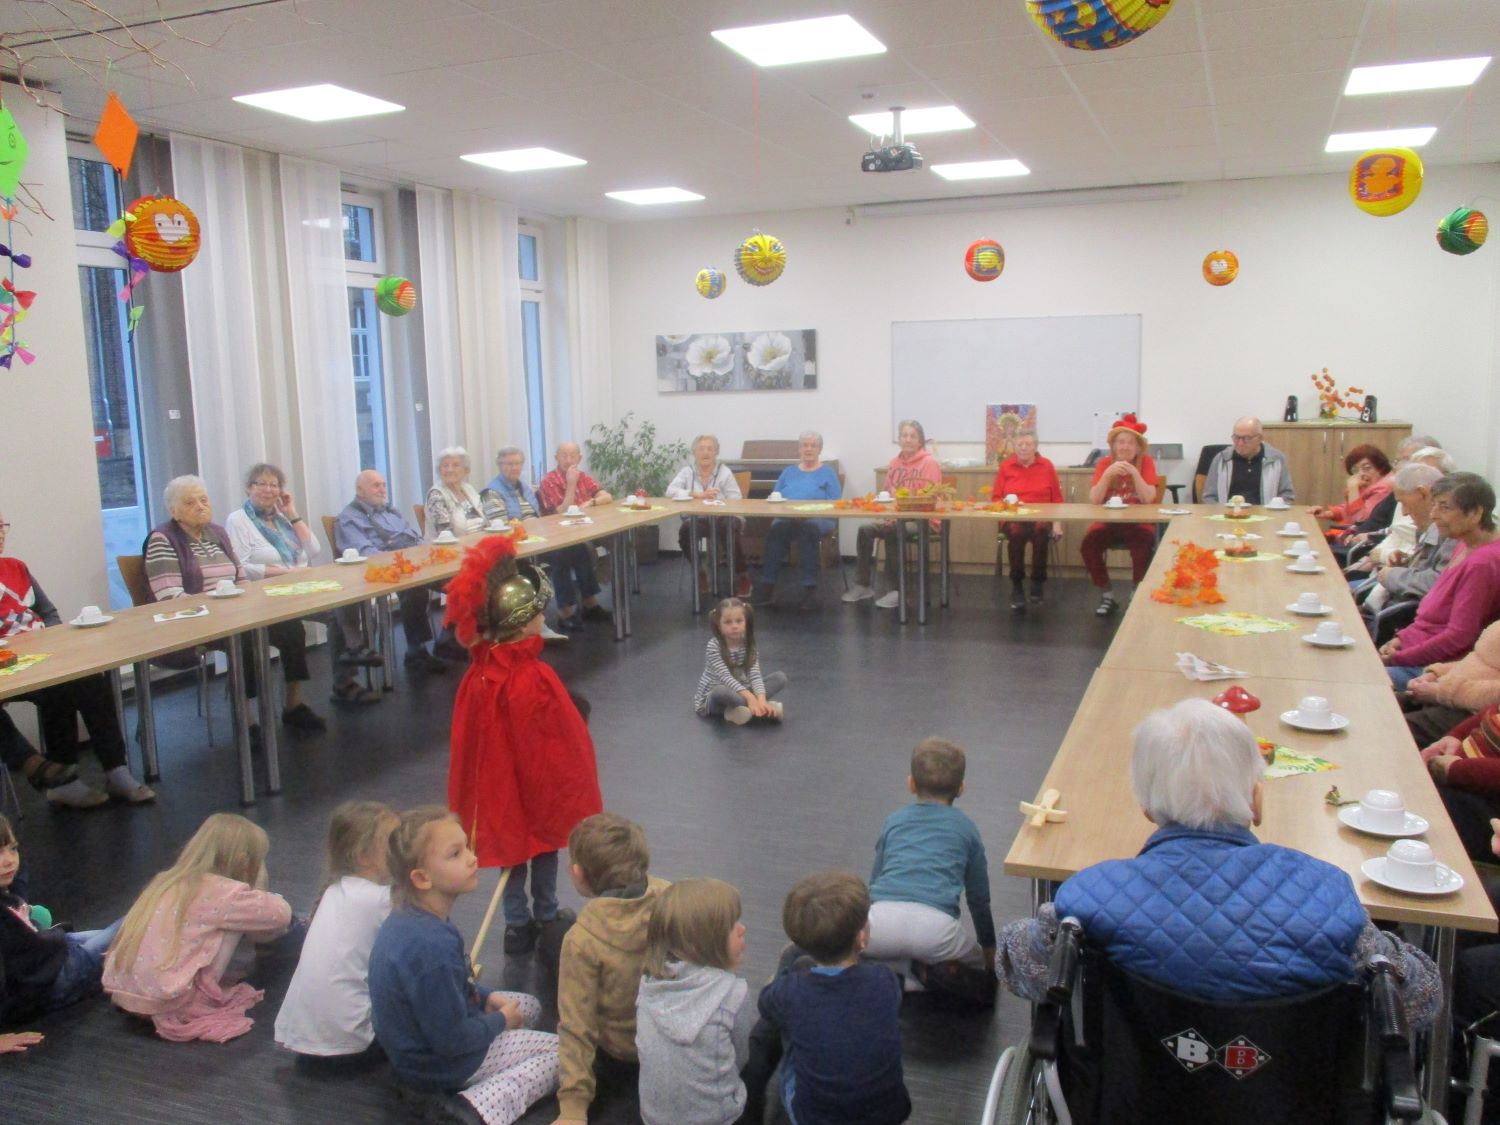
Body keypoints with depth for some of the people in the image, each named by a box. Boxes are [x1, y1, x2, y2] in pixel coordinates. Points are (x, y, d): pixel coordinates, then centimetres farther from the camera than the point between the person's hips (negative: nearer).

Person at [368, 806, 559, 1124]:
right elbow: (452, 1040, -27)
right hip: (439, 1066, -9)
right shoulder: (432, 947, -35)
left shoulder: (406, 919, -5)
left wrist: (486, 998, 2)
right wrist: (501, 1021, -10)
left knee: (530, 1005, 22)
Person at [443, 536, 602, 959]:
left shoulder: (477, 673, -9)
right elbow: (560, 741, -18)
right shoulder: (534, 678, -27)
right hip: (540, 781, -5)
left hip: (499, 785, 5)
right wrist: (572, 787, -3)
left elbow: (470, 738, 2)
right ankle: (546, 916, 31)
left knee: (512, 843, 19)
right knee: (545, 845, 15)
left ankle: (517, 924, 28)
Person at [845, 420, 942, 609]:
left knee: (892, 535, -31)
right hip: (896, 519, 7)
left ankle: (895, 590, -18)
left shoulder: (929, 463, -9)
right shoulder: (894, 463, 10)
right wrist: (889, 516, -3)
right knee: (865, 530, -12)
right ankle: (863, 585, -2)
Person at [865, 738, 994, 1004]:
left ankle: (904, 967, 2)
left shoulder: (894, 821, 27)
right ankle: (945, 971, -5)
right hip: (935, 925, -1)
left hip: (881, 918, 1)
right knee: (976, 962, 26)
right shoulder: (967, 829, 24)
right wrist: (989, 949, 45)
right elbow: (979, 897, 29)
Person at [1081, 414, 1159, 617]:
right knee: (1088, 544, -26)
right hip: (1108, 523, 1)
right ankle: (1107, 596, -8)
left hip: (1138, 523, -1)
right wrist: (1108, 474, -23)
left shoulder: (1146, 462, -2)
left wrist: (1134, 473, -24)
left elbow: (1149, 499, -13)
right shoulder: (1104, 463, 0)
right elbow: (1094, 500, -11)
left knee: (1144, 544, -33)